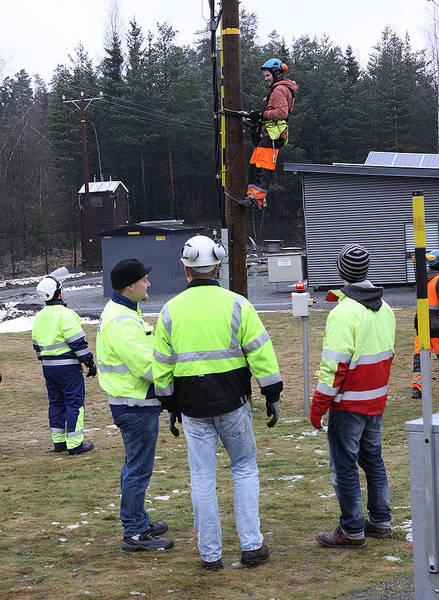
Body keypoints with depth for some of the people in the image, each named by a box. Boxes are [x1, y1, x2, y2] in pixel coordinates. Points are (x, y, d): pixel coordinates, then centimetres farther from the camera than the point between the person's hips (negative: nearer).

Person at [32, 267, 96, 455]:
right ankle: (75, 444, -2)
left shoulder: (39, 317, 9)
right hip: (68, 367, -8)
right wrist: (90, 363, -9)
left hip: (48, 367, 8)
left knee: (56, 403, 15)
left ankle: (58, 441, 20)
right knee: (75, 403, -2)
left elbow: (37, 345, 18)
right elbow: (78, 343, -17)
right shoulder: (65, 314, -16)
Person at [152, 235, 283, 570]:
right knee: (245, 468, 13)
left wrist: (170, 405, 16)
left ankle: (210, 554, 12)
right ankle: (251, 546, 9)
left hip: (193, 407, 1)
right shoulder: (235, 304, -4)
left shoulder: (170, 311, 2)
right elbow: (261, 353, -6)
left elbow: (162, 366, 6)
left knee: (202, 478, 7)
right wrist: (272, 395, 1)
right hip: (233, 403, -1)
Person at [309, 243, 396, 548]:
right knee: (372, 457, 20)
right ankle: (380, 521, 27)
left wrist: (319, 406, -15)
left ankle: (352, 530, 5)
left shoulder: (344, 312, -20)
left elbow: (334, 365, -22)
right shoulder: (384, 308, 6)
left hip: (349, 402, -8)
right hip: (377, 400, 8)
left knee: (344, 465, 0)